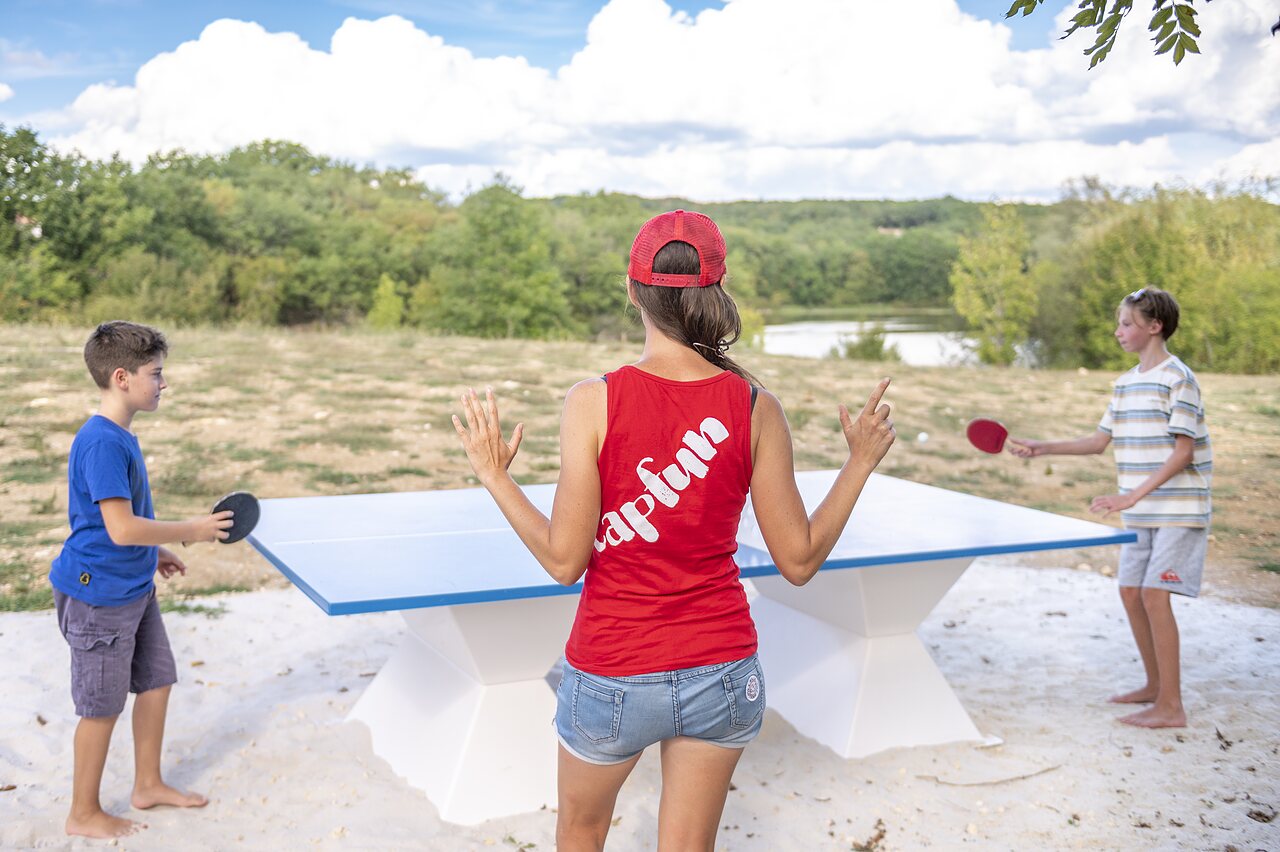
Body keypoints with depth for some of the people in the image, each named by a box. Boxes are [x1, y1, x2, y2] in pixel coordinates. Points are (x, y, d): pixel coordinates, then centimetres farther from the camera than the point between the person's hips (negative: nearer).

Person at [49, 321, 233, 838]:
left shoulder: (120, 438, 7)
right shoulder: (102, 444, -24)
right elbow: (122, 528, -28)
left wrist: (154, 553, 19)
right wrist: (191, 531, -19)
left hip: (133, 588, 10)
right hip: (99, 596, -10)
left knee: (157, 681, 18)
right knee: (102, 707, 4)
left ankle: (148, 784, 35)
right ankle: (84, 814, 22)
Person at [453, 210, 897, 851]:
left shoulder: (594, 401, -17)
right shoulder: (756, 408, -10)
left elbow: (565, 560, -15)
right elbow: (799, 560, -5)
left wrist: (495, 476, -3)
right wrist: (862, 461, 5)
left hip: (611, 677, -1)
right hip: (723, 671, 2)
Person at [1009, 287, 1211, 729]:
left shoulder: (1178, 378, -13)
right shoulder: (1125, 384, 10)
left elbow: (1183, 452, -18)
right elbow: (1099, 440, 16)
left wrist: (1133, 495, -25)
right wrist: (1042, 448, 7)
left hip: (1178, 510, -8)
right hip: (1139, 512, 8)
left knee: (1154, 594, -12)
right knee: (1131, 592, 9)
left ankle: (1171, 706, -4)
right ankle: (1155, 684, 26)